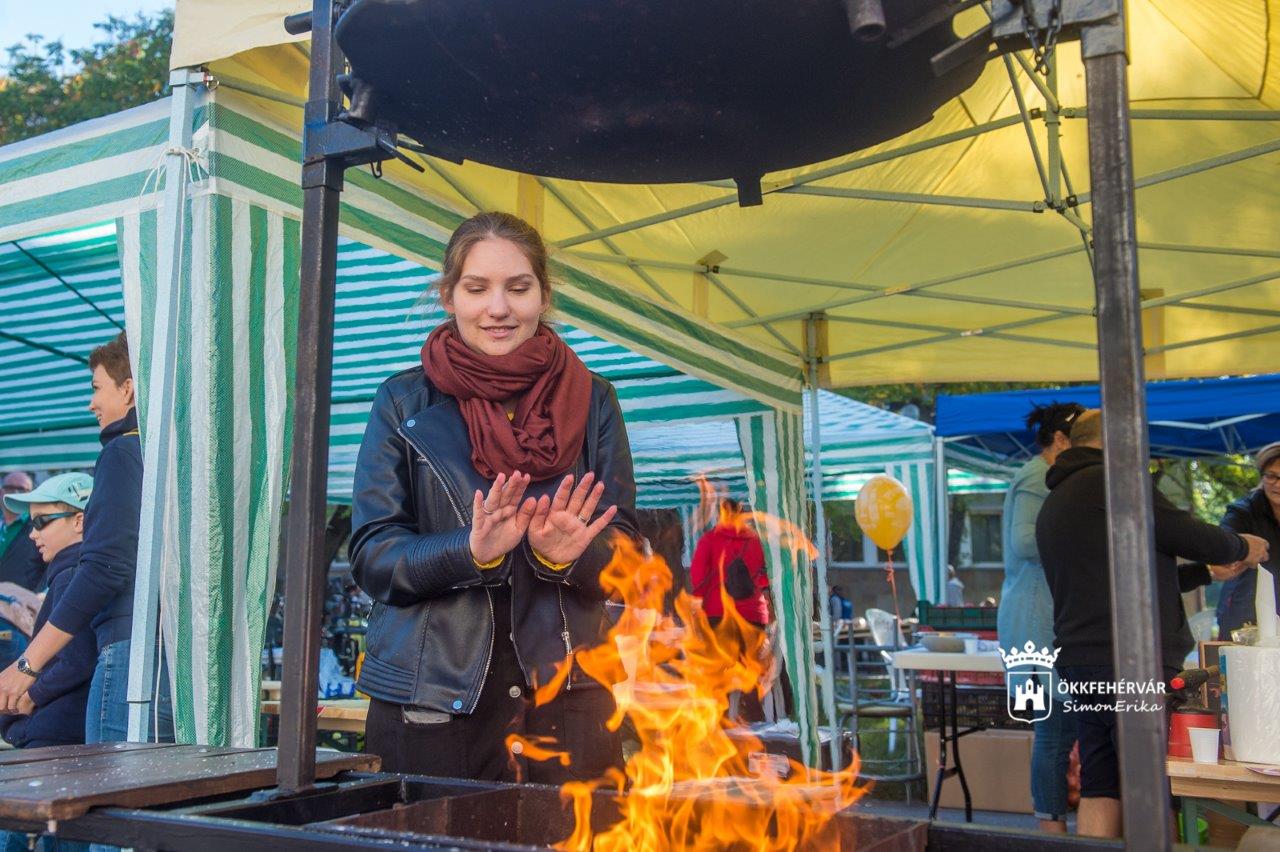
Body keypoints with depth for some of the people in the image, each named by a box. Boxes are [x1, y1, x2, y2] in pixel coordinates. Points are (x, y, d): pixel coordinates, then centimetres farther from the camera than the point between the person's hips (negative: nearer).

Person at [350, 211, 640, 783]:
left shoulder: (591, 401, 6)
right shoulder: (403, 403, 3)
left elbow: (626, 555, 3)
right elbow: (370, 556, -2)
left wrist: (568, 555, -19)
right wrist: (471, 550, -20)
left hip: (566, 696, 1)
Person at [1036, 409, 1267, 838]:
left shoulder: (1054, 502, 22)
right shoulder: (1111, 481, -8)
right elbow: (1189, 535, -7)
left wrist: (1207, 572, 28)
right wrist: (1242, 546, 14)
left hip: (1082, 660, 9)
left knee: (1099, 786, 9)